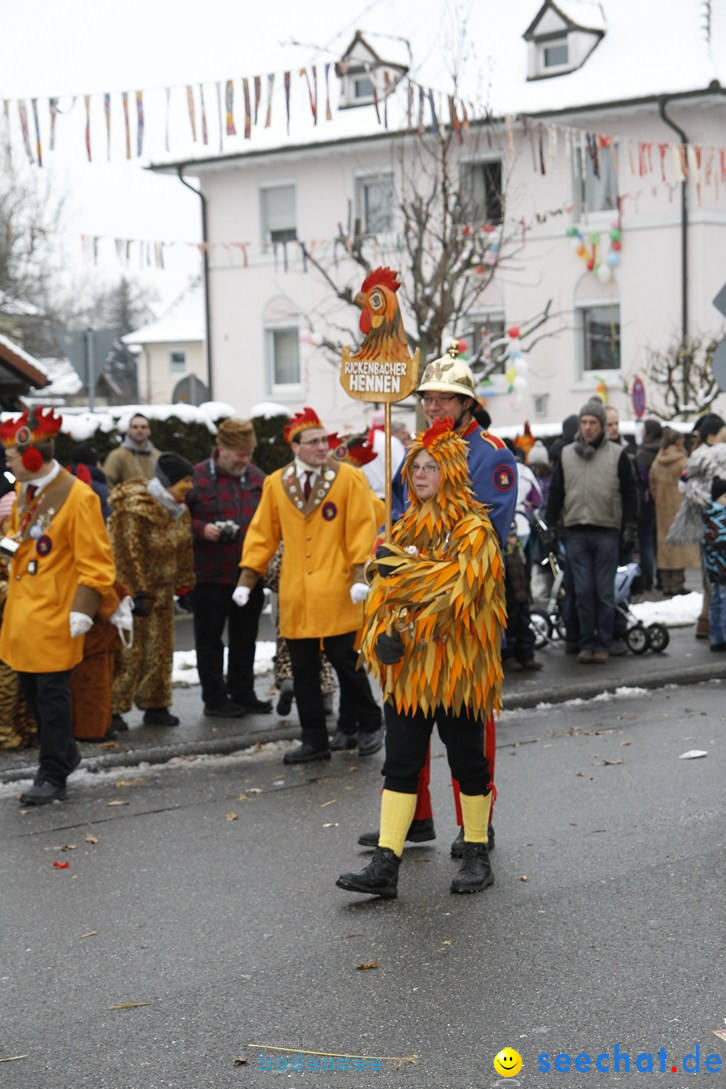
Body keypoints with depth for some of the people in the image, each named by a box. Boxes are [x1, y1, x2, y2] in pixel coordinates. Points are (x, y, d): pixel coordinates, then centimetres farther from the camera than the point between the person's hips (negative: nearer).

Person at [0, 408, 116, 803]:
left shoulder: (78, 497, -15)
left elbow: (95, 561, -14)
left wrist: (83, 609, -19)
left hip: (53, 615, -8)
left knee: (51, 694, -3)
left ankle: (53, 777, 6)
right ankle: (63, 752, 33)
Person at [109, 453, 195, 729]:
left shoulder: (178, 509, 6)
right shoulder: (135, 509, -22)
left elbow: (184, 549, 14)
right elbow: (129, 554, -23)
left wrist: (185, 585, 11)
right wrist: (137, 594, -23)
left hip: (161, 590, 9)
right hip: (130, 590, -8)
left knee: (160, 651, 12)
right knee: (128, 652, -8)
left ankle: (155, 706, 22)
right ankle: (112, 709, -1)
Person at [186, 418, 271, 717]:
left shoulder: (257, 477, 8)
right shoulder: (196, 478, -7)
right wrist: (202, 529, -20)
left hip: (249, 574, 5)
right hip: (211, 576, -5)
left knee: (245, 637, 13)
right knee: (210, 638, 4)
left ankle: (243, 693, 25)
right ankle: (214, 698, 13)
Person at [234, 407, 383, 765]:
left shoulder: (350, 478, -1)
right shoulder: (276, 483, 7)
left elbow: (362, 528, -4)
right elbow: (262, 533, 10)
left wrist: (360, 573, -13)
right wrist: (247, 576, 5)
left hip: (336, 594, -3)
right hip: (295, 596, 3)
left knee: (346, 661, 1)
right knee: (303, 670, 7)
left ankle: (368, 726, 21)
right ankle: (314, 741, 16)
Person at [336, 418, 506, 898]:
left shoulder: (473, 529, -6)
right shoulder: (406, 529, 13)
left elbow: (461, 585, -19)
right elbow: (383, 592, 13)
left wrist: (402, 568, -13)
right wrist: (385, 634, -6)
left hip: (457, 665, -5)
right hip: (408, 666, 6)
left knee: (467, 760, 6)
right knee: (400, 764, 3)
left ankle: (477, 855, 20)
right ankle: (386, 866, 2)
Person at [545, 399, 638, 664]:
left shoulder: (617, 455, 4)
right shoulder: (566, 455, 10)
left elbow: (629, 494, 5)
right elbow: (555, 493, 14)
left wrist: (630, 529, -1)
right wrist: (550, 527, 8)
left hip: (606, 531, -2)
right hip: (575, 532, 2)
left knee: (604, 592, 1)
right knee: (583, 591, 1)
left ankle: (603, 643, 8)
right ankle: (587, 642, 8)